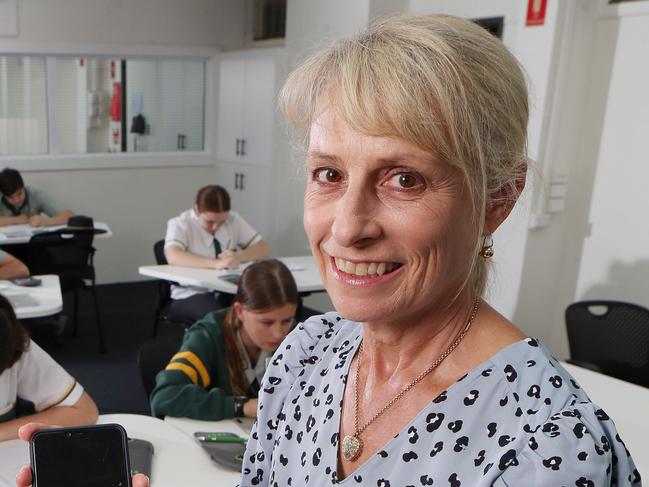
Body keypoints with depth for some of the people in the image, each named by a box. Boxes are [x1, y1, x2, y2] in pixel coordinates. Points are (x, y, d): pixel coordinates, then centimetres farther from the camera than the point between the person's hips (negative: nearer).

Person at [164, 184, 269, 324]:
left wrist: (238, 257, -18)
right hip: (191, 295, -4)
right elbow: (173, 257, -26)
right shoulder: (180, 224, -7)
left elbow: (262, 248, 4)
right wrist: (215, 263, -38)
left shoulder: (233, 219, 5)